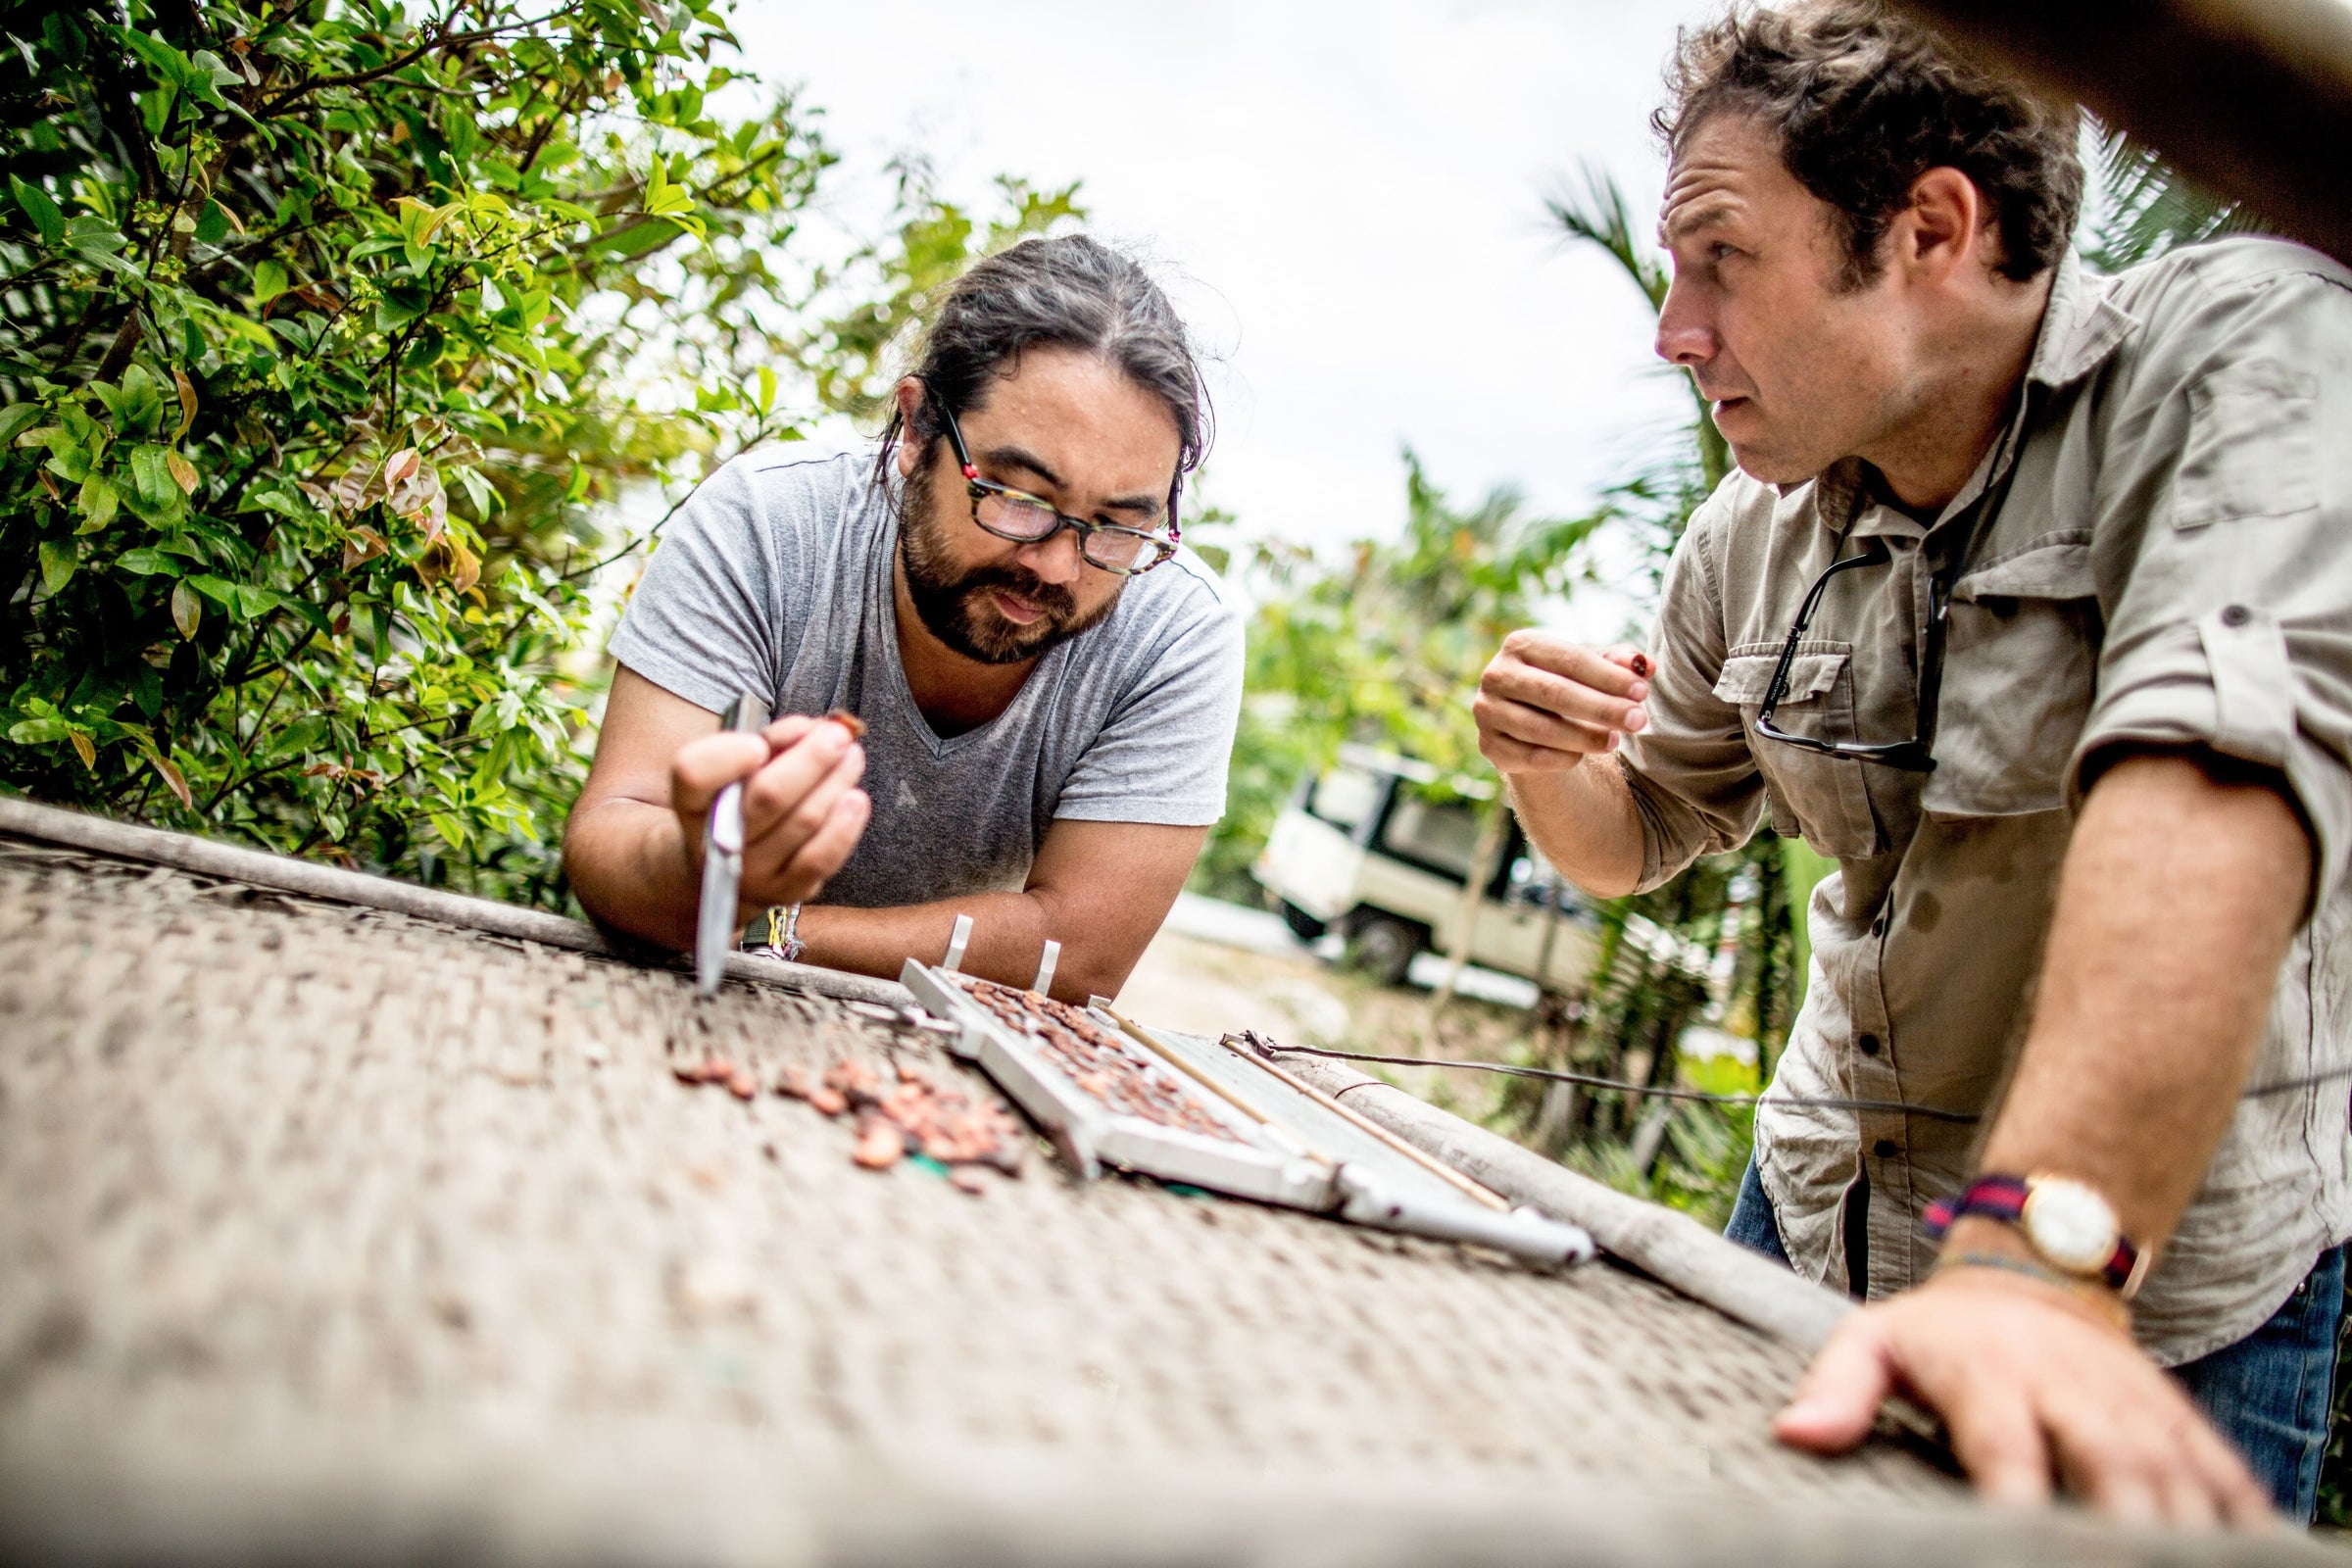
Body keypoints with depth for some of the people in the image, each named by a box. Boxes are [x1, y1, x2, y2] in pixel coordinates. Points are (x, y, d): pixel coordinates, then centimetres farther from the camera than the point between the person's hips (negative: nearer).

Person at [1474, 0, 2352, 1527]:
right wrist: (1548, 759, -12)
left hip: (2161, 1285, -4)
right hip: (1817, 1222, 5)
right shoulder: (1755, 532, -1)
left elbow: (2218, 766, -35)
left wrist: (2035, 1261, -47)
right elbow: (1637, 835, 11)